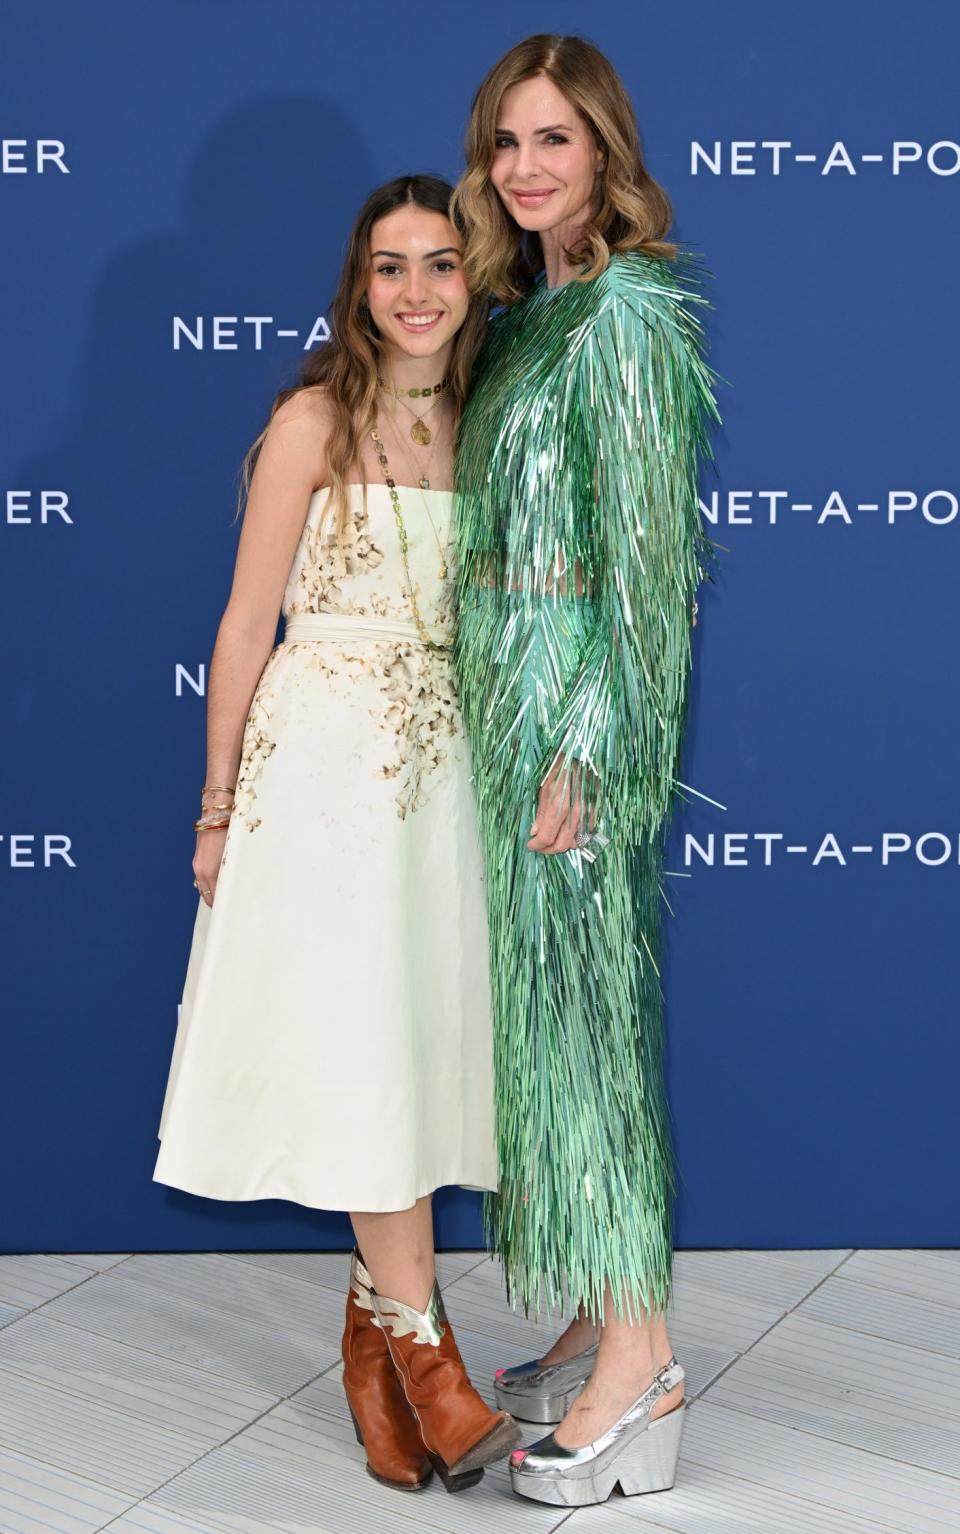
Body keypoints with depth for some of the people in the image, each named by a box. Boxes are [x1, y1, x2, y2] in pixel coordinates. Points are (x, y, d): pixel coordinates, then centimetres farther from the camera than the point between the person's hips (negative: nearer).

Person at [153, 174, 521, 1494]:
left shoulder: (478, 428, 11)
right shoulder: (316, 419, -4)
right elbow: (248, 621, -4)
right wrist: (219, 807, -4)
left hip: (442, 765, 5)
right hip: (326, 760, -5)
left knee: (427, 1036, 7)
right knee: (363, 1047, -5)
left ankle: (376, 1328, 20)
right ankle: (421, 1347, 6)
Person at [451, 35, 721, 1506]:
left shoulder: (623, 310, -12)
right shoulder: (531, 311, 16)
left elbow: (645, 544, -17)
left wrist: (581, 748, -21)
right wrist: (516, 722, 16)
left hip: (575, 693, -9)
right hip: (509, 683, 9)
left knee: (576, 997, -6)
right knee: (543, 992, 12)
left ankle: (639, 1374, 5)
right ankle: (604, 1326, 24)